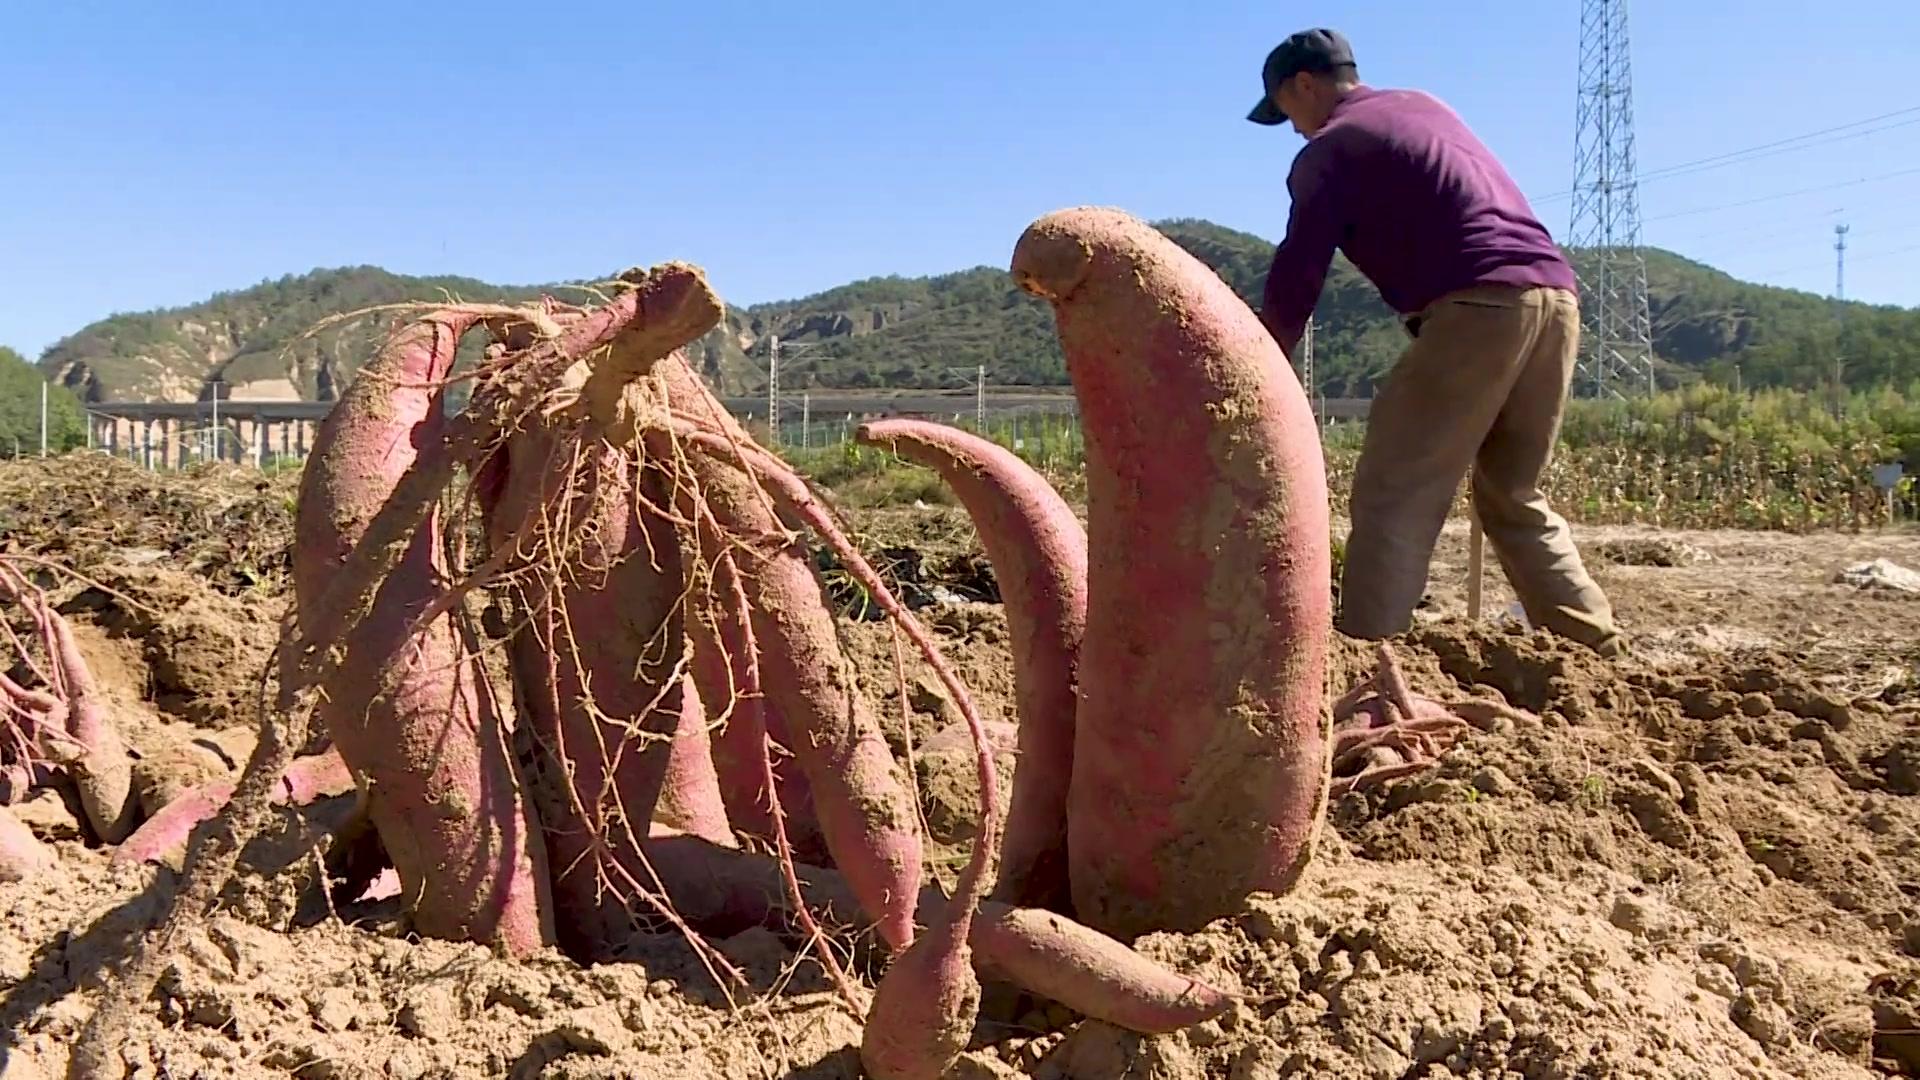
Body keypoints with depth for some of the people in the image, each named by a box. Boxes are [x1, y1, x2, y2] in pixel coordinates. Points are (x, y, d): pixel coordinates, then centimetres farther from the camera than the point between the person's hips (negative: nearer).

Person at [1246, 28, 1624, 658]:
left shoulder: (1329, 149, 5)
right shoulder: (1426, 106, 27)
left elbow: (1295, 279, 0)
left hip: (1476, 308, -8)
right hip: (1554, 296, 8)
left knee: (1393, 500, -6)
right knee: (1515, 499, 17)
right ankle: (1599, 651, 14)